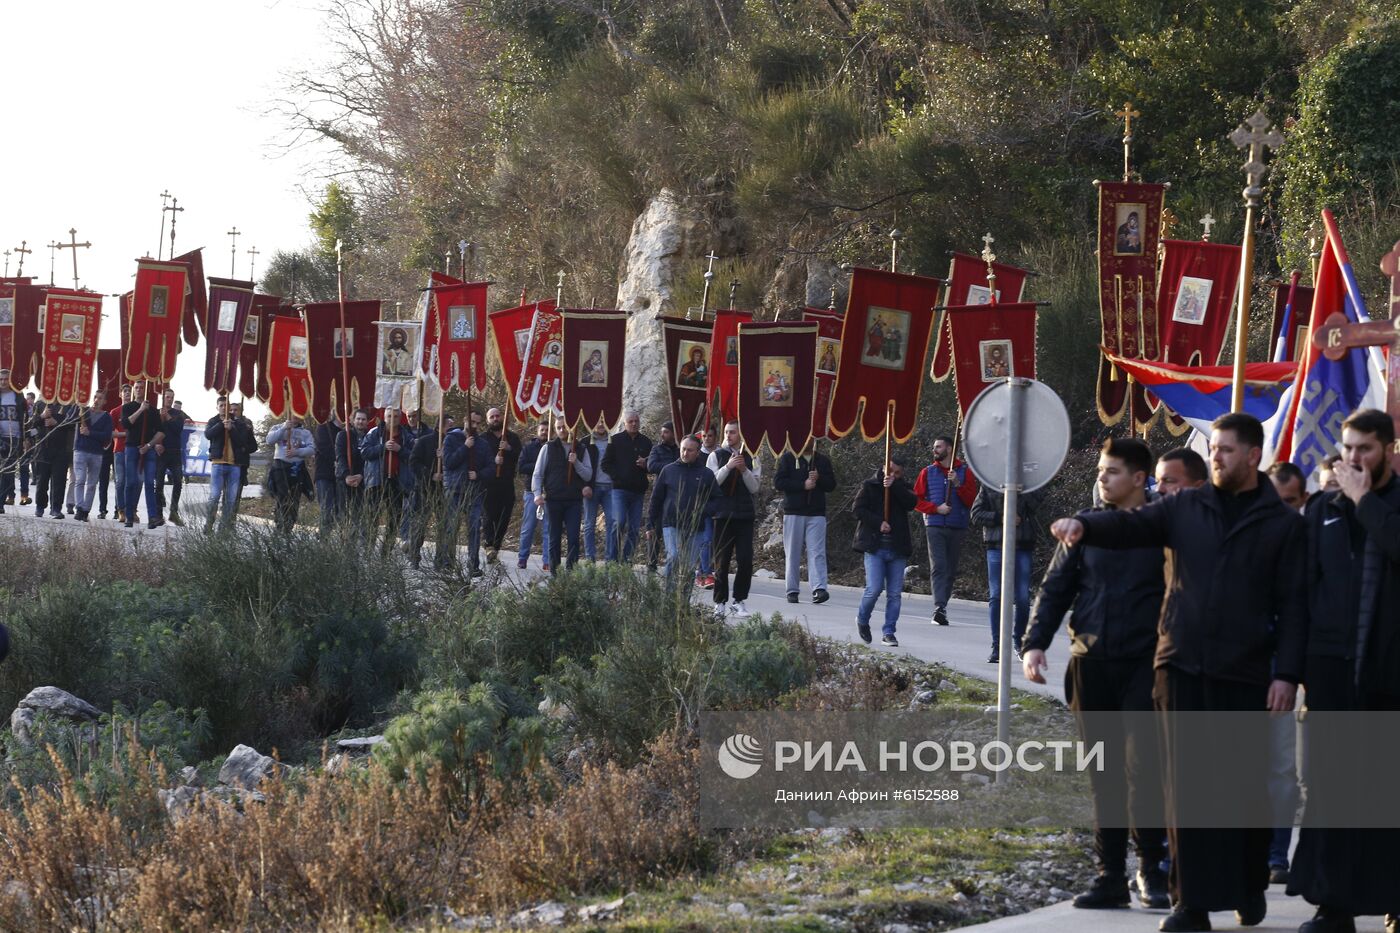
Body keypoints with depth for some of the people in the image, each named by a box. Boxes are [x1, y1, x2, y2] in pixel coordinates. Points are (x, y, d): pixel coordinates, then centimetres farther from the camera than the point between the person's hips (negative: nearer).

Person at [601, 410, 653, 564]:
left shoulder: (645, 442, 14)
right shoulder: (616, 440, 4)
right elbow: (606, 464, 3)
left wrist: (645, 464, -2)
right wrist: (618, 476, -9)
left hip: (638, 491, 4)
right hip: (620, 489, -4)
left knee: (634, 527, 2)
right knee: (619, 522, -16)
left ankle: (627, 558, 8)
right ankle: (612, 558, -11)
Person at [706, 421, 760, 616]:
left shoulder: (750, 459, 10)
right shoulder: (716, 456, 5)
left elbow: (754, 487, 4)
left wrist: (744, 470, -11)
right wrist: (728, 467, -16)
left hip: (745, 514, 2)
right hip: (723, 514, -2)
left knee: (746, 560, -5)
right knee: (722, 560, -1)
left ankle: (739, 600, 5)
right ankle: (720, 601, 6)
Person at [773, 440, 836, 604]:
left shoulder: (823, 460, 15)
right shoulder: (788, 458, 7)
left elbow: (831, 485, 12)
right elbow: (778, 482, -4)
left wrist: (818, 479, -9)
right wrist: (803, 485, -12)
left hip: (816, 514, 1)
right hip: (793, 513, -1)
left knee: (817, 552, -10)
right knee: (792, 553, 1)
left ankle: (819, 589, -20)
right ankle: (792, 590, 7)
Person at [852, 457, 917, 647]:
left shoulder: (902, 488, 12)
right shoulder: (870, 486, 5)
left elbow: (912, 502, -7)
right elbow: (858, 509, -3)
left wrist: (893, 486, -13)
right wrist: (878, 523, -13)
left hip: (897, 549, 3)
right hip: (874, 546, -3)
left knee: (895, 593, 1)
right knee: (874, 588, -12)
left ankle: (888, 633, 9)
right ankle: (862, 620, 14)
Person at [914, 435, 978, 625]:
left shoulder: (964, 472, 8)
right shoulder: (928, 472, 11)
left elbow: (971, 500, 1)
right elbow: (917, 500, 7)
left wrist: (958, 485, -14)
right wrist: (936, 508, -7)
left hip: (957, 528, 1)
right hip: (935, 527, -1)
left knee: (951, 569, 5)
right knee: (938, 567, -14)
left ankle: (943, 606, 16)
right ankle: (939, 608, -24)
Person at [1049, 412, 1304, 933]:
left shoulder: (1282, 524, 2)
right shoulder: (1185, 508, 9)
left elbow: (1292, 605, -1)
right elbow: (1133, 527, -5)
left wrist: (1287, 674, -8)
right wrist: (1085, 525, -26)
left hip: (1245, 674, -2)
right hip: (1182, 668, 2)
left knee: (1245, 786, 6)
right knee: (1186, 787, 1)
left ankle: (1250, 890, 24)